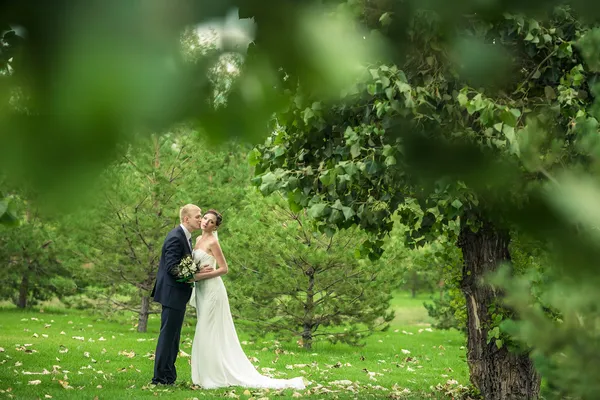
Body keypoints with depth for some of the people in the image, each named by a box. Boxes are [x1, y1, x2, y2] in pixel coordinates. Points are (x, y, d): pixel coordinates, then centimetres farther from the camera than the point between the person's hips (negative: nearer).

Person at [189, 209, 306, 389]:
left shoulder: (212, 242, -13)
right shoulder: (199, 239, 13)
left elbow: (224, 268, -16)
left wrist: (201, 276, -19)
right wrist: (192, 275, -2)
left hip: (212, 290, -9)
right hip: (201, 290, 9)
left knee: (210, 333, -8)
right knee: (205, 333, 10)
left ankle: (215, 377, -4)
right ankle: (208, 374, 14)